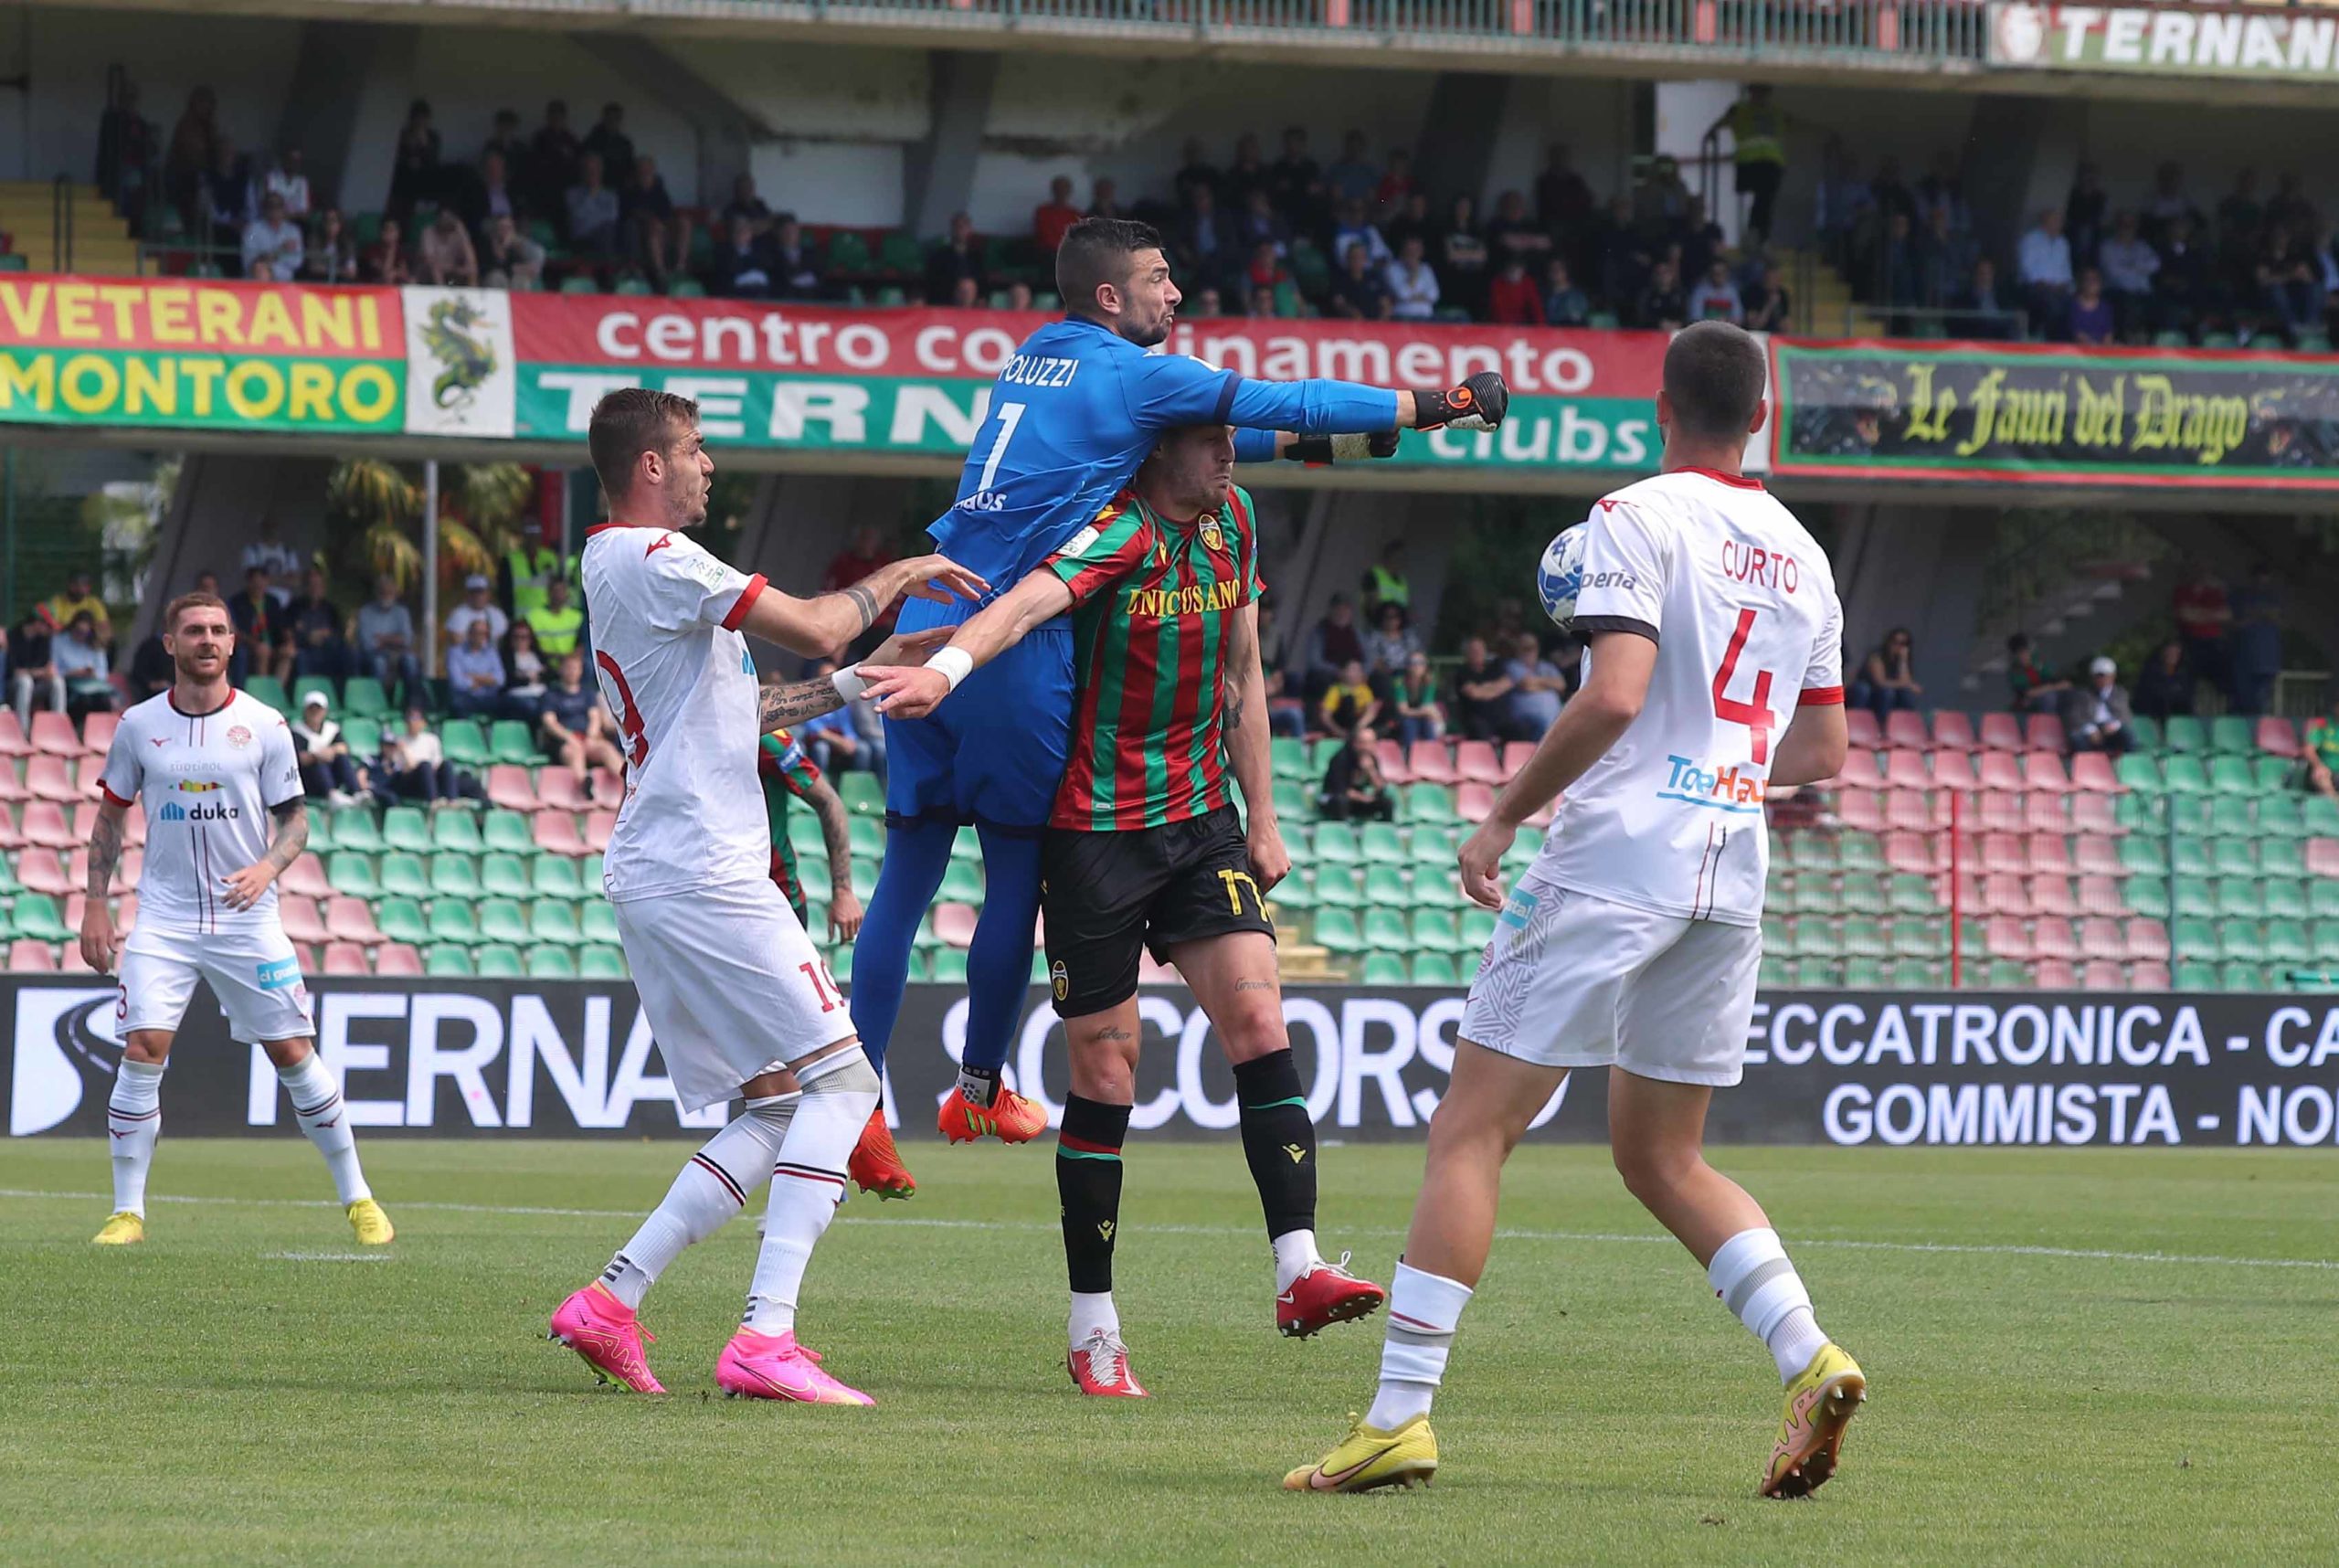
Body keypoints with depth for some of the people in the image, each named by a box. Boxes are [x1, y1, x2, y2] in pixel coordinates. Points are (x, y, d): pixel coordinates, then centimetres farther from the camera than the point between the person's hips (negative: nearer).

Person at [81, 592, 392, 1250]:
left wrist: (268, 867, -17)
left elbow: (295, 818, 4)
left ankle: (357, 1199, 13)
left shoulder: (265, 725, -1)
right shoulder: (139, 725, 2)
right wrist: (96, 906, 5)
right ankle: (127, 1213, -6)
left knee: (293, 1054, 0)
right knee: (142, 1049, -14)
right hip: (163, 919, 0)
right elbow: (110, 816, 12)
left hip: (246, 919, 0)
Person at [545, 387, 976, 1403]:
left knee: (777, 1108, 11)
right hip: (703, 872, -10)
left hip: (650, 879, 10)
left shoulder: (612, 566, 21)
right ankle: (765, 1340, -19)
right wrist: (892, 580, 2)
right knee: (840, 1080, -10)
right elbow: (812, 629, -16)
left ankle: (611, 1301, 5)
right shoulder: (656, 558, -11)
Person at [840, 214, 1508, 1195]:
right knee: (1015, 873, 7)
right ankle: (979, 1090, 14)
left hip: (928, 626, 7)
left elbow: (1181, 435, 33)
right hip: (1013, 643, -7)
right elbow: (1285, 407, 0)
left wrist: (1306, 443, 37)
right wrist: (1438, 406, 10)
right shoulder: (1131, 375, -4)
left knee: (908, 872, 6)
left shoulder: (1032, 362, 19)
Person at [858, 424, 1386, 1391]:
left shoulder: (1232, 521, 5)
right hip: (1093, 830, -5)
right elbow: (1027, 603, -37)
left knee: (1257, 1022, -12)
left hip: (1201, 820, 5)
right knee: (1105, 1075, -1)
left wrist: (1261, 820, 14)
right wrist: (944, 669, -55)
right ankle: (1092, 1329, 8)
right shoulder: (1118, 531, -17)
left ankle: (1299, 1272, -15)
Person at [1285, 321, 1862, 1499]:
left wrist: (1503, 818, -9)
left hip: (1614, 857, -7)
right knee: (1663, 1159, 17)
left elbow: (1613, 698, -18)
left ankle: (1400, 1414, -11)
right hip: (1731, 872, 7)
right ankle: (1810, 1361, -2)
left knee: (1471, 1129, -4)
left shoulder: (1638, 518, -6)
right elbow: (1821, 752, 18)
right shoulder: (1802, 555, 14)